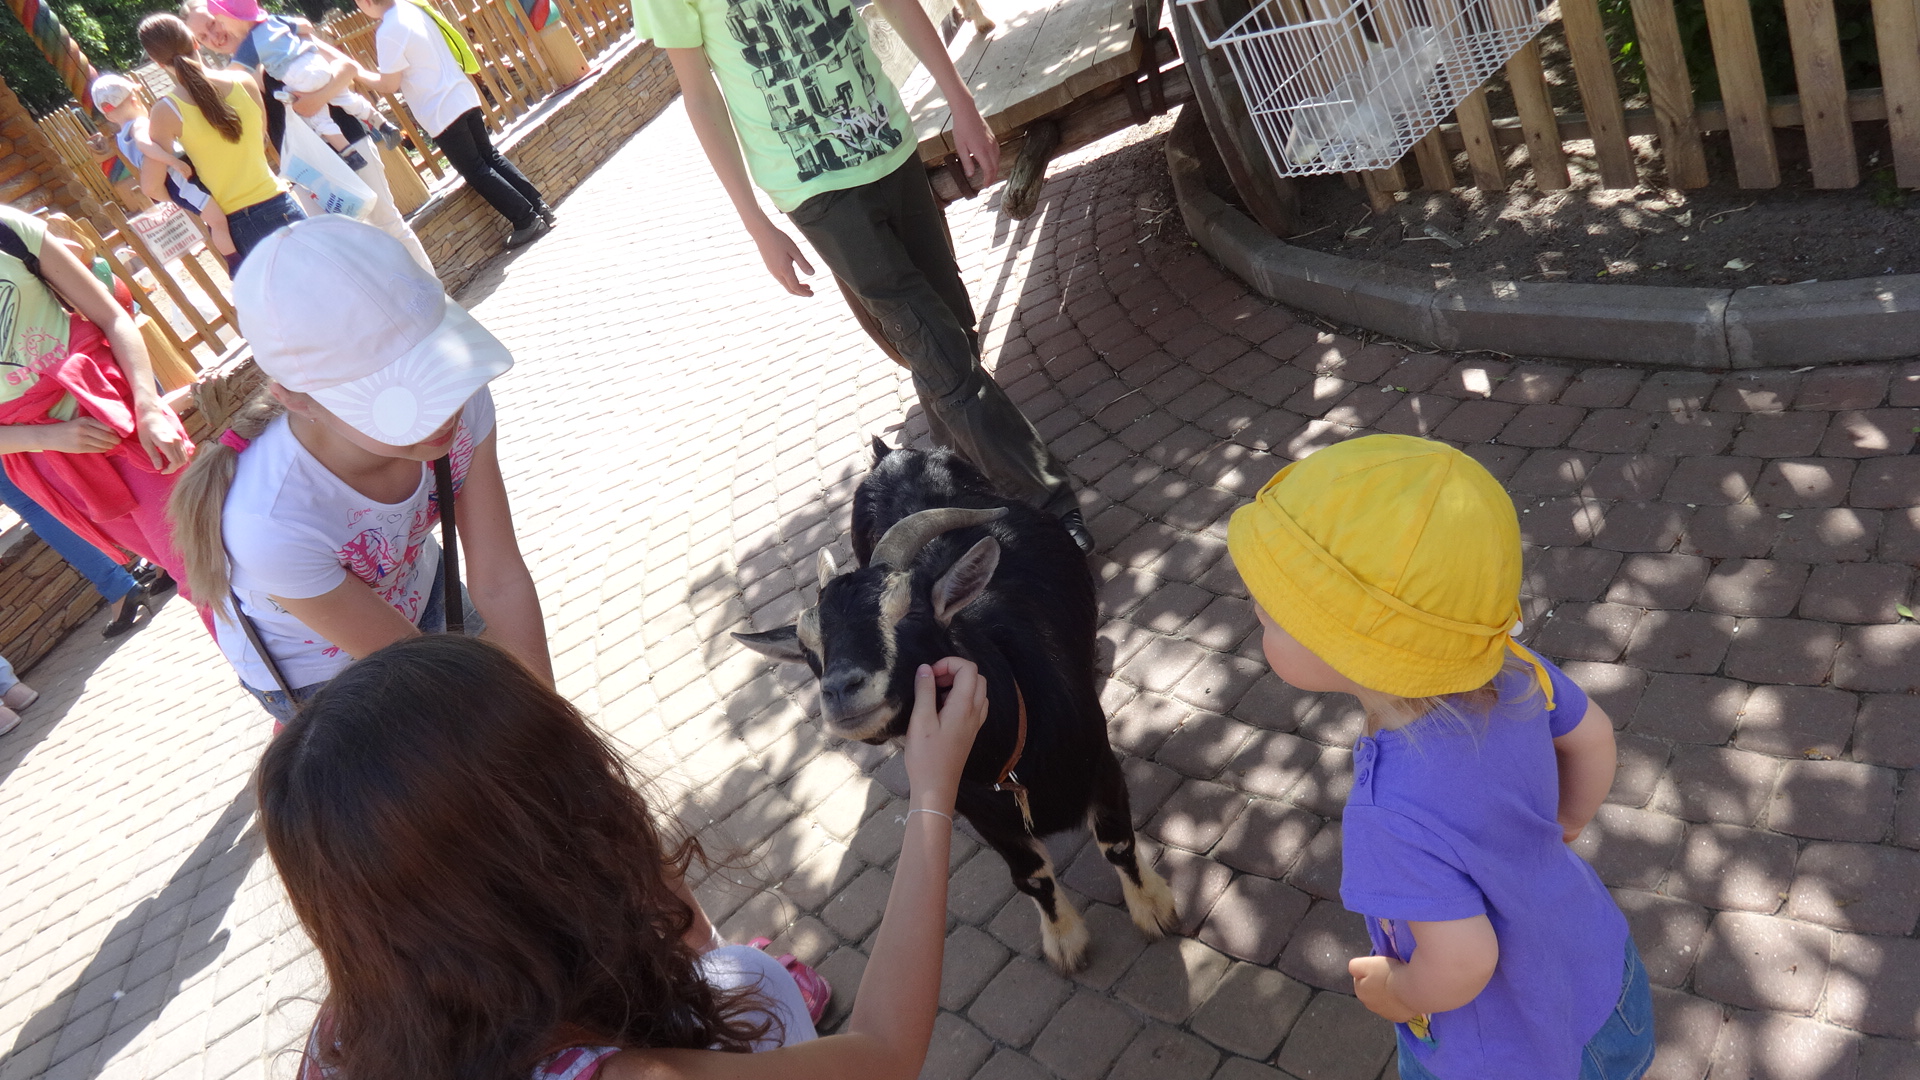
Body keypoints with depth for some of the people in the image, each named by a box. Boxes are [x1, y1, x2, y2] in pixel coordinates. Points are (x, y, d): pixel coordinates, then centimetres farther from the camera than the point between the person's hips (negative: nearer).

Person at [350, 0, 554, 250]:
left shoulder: (387, 33, -17)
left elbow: (388, 85, -11)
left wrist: (356, 72, 3)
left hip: (442, 113, -8)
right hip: (464, 97, 8)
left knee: (476, 172, 2)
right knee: (491, 157, 16)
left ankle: (528, 221, 2)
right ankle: (538, 206, 16)